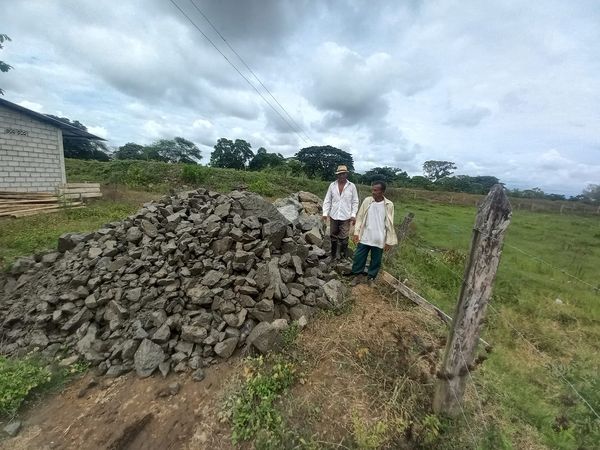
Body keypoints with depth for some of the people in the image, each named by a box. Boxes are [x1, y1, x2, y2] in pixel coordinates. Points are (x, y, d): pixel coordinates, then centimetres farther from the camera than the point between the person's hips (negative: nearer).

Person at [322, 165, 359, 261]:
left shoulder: (352, 186, -2)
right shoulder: (332, 185, 2)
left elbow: (355, 202, 1)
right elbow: (327, 200, 3)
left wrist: (353, 215, -7)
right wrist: (325, 213, -4)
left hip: (346, 217, -2)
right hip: (333, 216, 2)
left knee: (344, 238, 1)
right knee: (333, 237, 14)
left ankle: (343, 257, 17)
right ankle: (333, 256, 30)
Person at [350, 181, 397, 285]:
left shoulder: (389, 205, -7)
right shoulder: (367, 201, -4)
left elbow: (389, 224, -2)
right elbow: (360, 217, 0)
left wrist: (389, 241, -1)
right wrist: (356, 233, -6)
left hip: (379, 240, -1)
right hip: (364, 237, 1)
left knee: (376, 260, 12)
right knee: (359, 257, 8)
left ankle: (370, 278, 33)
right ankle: (358, 275, 30)